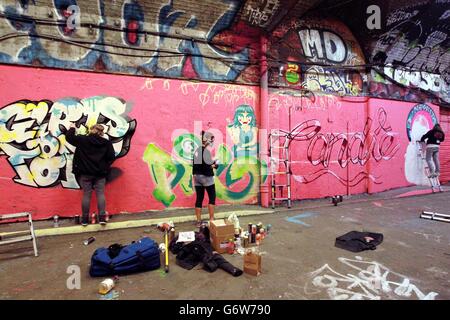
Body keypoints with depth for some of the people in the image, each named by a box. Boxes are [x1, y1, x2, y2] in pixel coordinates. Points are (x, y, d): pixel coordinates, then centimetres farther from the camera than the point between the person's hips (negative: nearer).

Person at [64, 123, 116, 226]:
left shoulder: (83, 140, -3)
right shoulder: (107, 143, 0)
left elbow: (69, 137, 6)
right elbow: (112, 157, -3)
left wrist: (72, 128, 23)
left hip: (85, 173, 0)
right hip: (100, 173, 0)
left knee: (86, 194, 6)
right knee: (100, 194, 3)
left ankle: (85, 219, 13)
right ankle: (102, 217, -1)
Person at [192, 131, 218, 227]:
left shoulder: (197, 150, 10)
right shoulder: (207, 150, -15)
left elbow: (195, 164, 13)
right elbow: (206, 166, -21)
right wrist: (214, 165, -6)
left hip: (197, 176, 7)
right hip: (206, 177, -7)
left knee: (199, 198, 9)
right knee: (212, 197, 6)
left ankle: (198, 221, 14)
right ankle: (211, 219, 7)